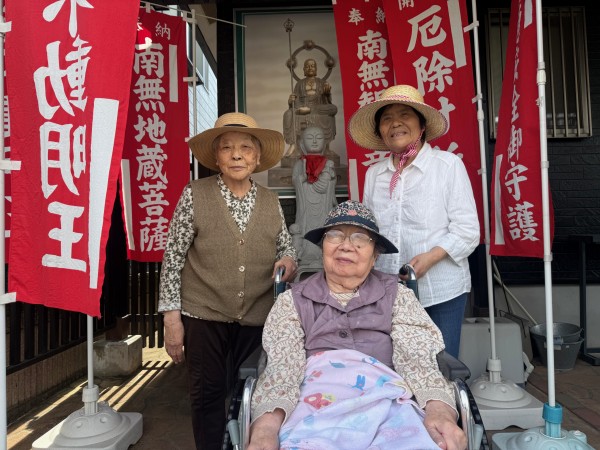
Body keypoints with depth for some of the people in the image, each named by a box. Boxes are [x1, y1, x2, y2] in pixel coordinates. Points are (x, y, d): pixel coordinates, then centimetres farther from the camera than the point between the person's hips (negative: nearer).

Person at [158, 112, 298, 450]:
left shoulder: (271, 202, 2)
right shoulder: (194, 196, -5)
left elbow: (286, 246, 14)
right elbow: (173, 258, -4)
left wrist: (288, 260, -11)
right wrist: (172, 317, -6)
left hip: (257, 317, 3)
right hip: (203, 315, -2)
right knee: (208, 394, 11)